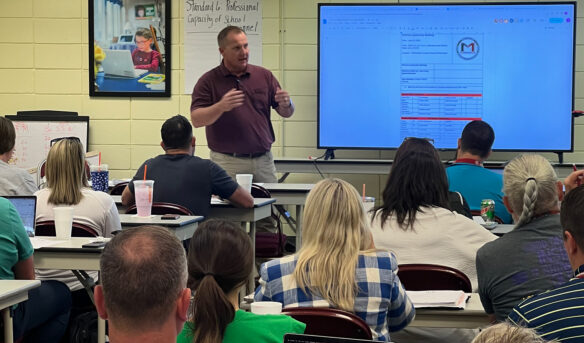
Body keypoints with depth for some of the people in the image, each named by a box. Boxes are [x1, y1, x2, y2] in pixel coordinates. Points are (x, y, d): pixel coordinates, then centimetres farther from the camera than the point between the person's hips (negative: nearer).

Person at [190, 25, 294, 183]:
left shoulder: (264, 75, 9)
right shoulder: (208, 81, 0)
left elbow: (286, 113, 11)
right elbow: (196, 120, -8)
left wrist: (286, 104, -12)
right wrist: (221, 107, -25)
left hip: (263, 160, 3)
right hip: (226, 163, -3)